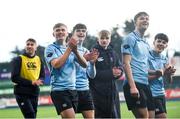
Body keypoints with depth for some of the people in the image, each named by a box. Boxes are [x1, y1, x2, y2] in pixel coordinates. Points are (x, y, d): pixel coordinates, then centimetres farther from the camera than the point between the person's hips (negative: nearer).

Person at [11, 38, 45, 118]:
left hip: (34, 93, 6)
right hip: (22, 93, -6)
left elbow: (42, 76, 15)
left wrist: (39, 81, -9)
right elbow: (14, 78, -13)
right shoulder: (19, 59, -7)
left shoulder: (39, 60, 10)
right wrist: (31, 82, -18)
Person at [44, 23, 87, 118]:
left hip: (72, 89, 6)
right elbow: (56, 64, -18)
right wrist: (69, 48, -17)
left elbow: (84, 64, 3)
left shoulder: (71, 48, 14)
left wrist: (75, 50, -13)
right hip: (59, 90, -6)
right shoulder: (50, 48, -1)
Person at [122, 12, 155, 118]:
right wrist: (132, 86, -19)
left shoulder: (146, 43, 22)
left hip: (145, 84, 8)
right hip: (134, 83, -8)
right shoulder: (131, 38, -2)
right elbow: (126, 63, -10)